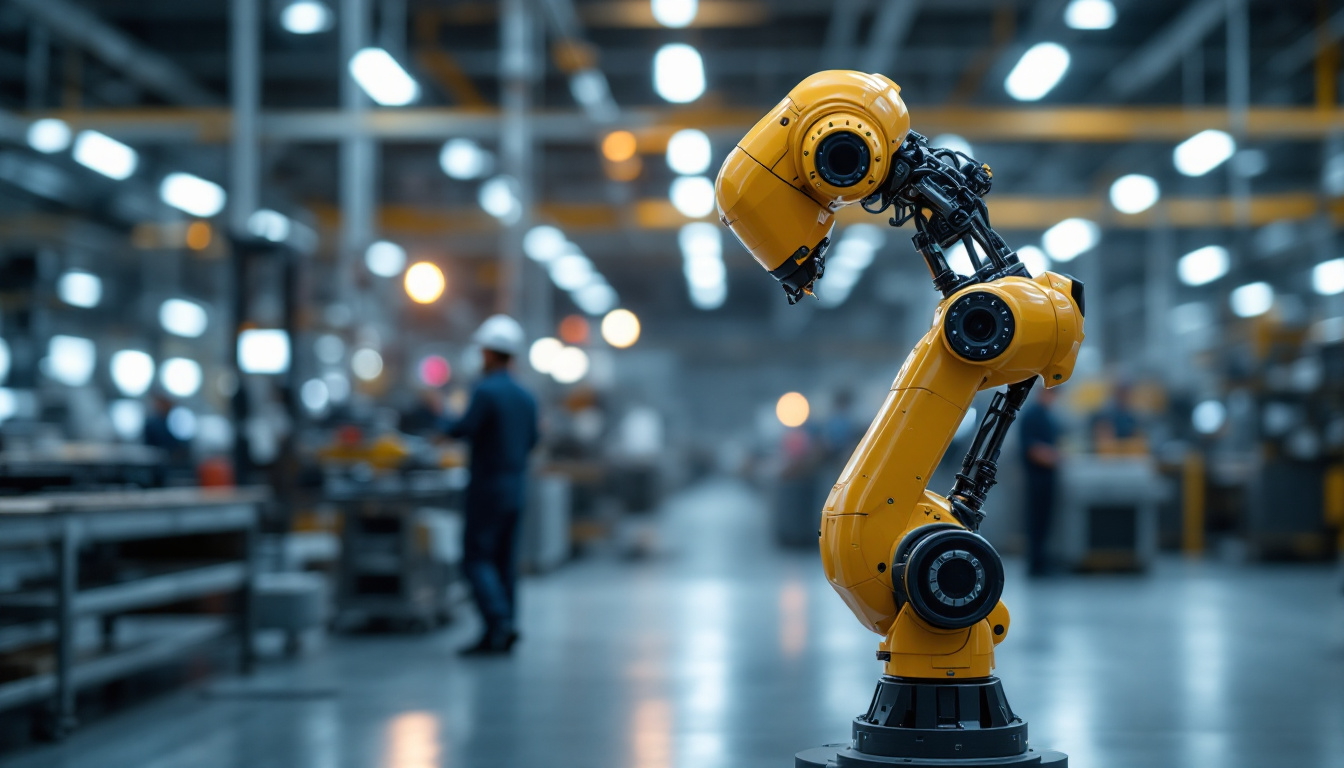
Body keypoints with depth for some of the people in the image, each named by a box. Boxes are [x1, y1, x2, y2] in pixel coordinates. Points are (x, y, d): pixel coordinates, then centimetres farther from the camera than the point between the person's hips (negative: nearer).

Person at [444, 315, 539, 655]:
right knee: (505, 561, 8)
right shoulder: (526, 397, 9)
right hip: (515, 489, 7)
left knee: (477, 558, -4)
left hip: (487, 489, -7)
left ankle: (500, 622, -18)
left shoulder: (485, 391, -14)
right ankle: (494, 638, 10)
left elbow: (461, 430, -21)